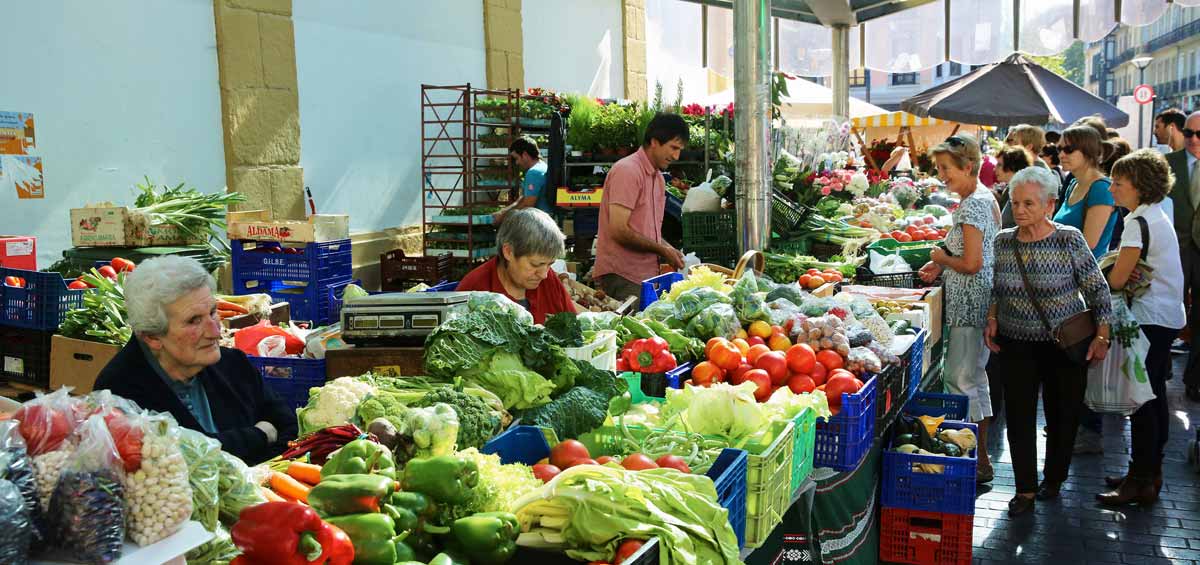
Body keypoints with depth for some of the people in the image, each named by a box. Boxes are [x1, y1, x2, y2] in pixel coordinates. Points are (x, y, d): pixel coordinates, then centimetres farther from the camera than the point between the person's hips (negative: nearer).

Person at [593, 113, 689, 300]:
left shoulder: (657, 178, 18)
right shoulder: (627, 171, -11)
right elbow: (619, 230, -18)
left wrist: (670, 250, 4)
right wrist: (662, 249, -11)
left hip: (647, 274, 8)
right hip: (622, 277, -8)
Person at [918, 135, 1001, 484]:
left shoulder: (971, 206, -18)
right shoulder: (985, 197, 14)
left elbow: (972, 263, -23)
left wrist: (942, 257, -6)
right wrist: (941, 265, 11)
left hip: (969, 304, -11)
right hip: (981, 301, 11)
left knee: (960, 376, -6)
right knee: (974, 373, 17)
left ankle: (979, 462, 2)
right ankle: (981, 457, 27)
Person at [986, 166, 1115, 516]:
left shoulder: (1069, 240, -12)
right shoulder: (1003, 241, -1)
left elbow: (1098, 290, -7)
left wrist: (1101, 337, -11)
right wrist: (991, 320, -1)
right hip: (1015, 344, 3)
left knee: (1062, 416, 10)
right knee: (1019, 416, 0)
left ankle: (1053, 480, 30)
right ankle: (1025, 489, 12)